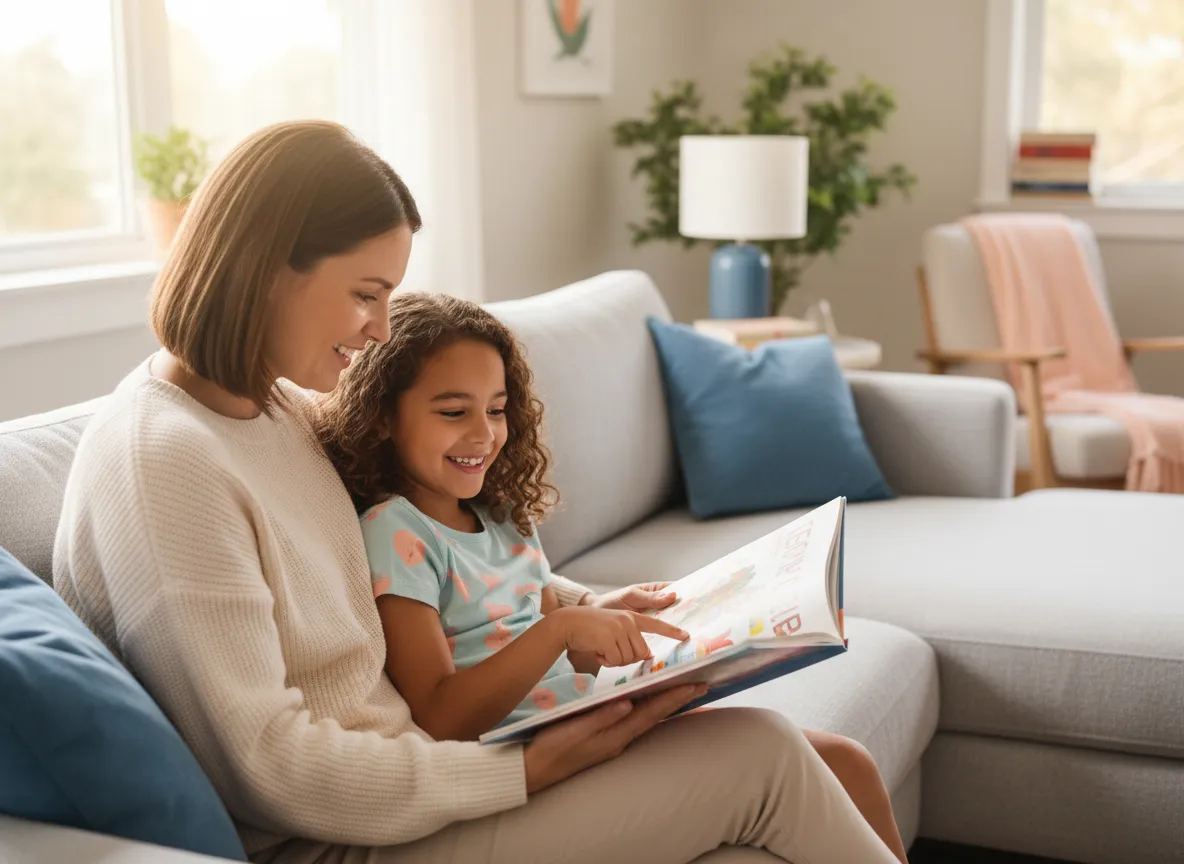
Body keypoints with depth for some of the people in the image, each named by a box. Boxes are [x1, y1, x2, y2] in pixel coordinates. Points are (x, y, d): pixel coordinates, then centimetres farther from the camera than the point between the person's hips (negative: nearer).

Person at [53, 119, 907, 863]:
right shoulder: (163, 459, -20)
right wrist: (530, 769, -18)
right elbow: (267, 769, -22)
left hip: (397, 766, 8)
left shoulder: (282, 407, 7)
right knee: (763, 754, -10)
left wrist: (585, 605, 7)